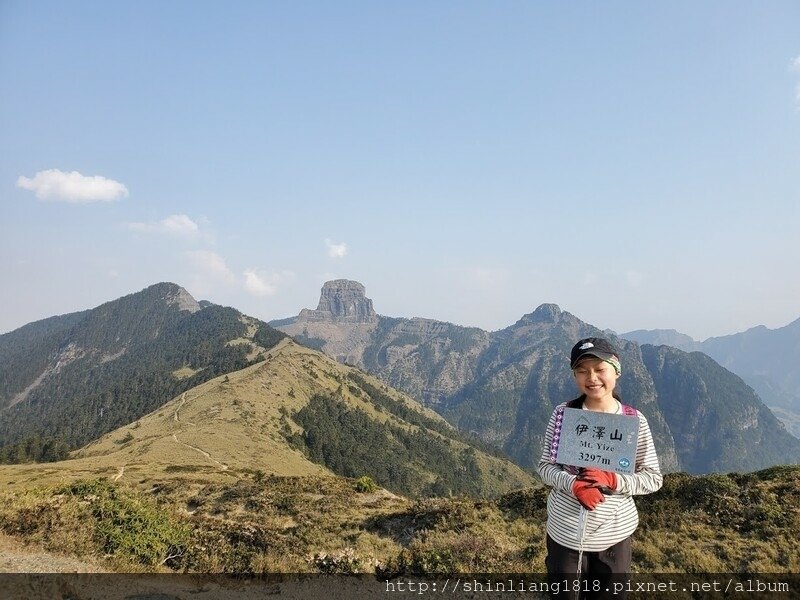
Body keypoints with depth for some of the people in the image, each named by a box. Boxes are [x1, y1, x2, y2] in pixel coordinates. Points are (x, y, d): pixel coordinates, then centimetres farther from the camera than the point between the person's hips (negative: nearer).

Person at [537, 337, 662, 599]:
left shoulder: (635, 421, -9)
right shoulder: (562, 414, -7)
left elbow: (653, 478, -4)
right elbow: (545, 466, -1)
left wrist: (612, 480, -20)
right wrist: (574, 485, -21)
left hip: (614, 535, 0)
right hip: (564, 532, 1)